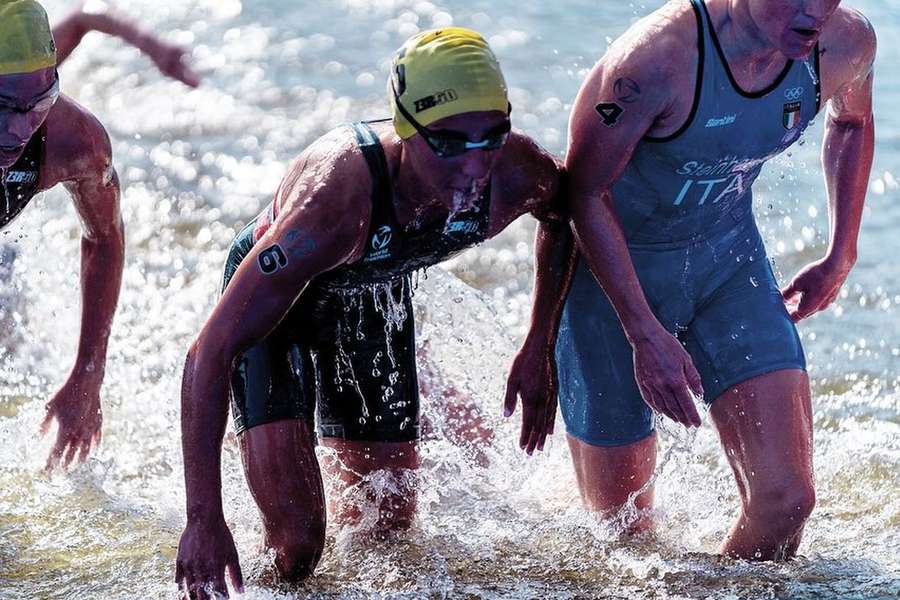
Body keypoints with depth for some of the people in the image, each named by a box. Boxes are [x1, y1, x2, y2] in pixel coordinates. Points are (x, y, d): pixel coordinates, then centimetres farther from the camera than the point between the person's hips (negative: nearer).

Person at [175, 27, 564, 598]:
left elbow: (565, 215, -1)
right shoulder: (339, 199, -45)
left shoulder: (519, 175, -31)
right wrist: (204, 520, -48)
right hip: (273, 291, -5)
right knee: (295, 549, -16)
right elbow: (211, 353, -43)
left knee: (388, 522, 17)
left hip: (377, 293, 5)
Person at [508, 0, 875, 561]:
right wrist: (646, 335, -22)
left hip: (729, 258, 4)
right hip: (611, 265, -4)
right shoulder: (657, 57, -34)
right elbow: (583, 191, -20)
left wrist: (841, 258, 10)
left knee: (787, 499, -11)